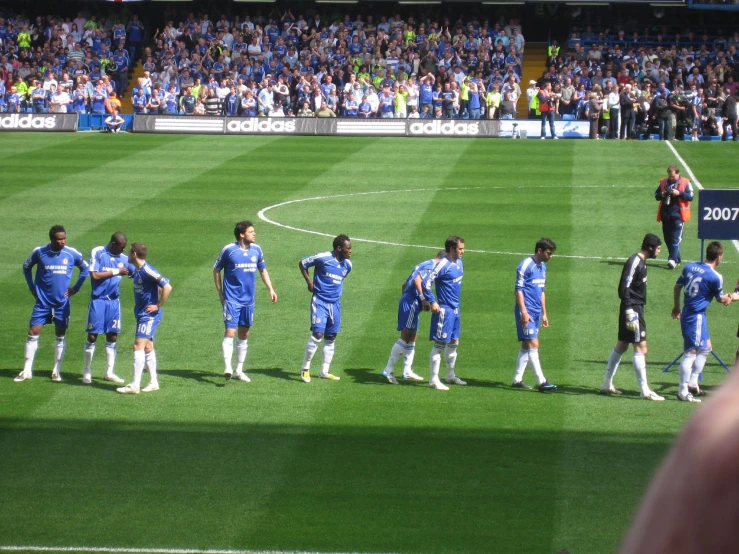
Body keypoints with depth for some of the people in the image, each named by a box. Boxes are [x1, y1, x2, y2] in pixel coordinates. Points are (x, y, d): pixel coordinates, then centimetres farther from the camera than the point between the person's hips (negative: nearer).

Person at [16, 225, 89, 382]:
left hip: (62, 303, 0)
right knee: (33, 334, -3)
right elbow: (27, 267, 11)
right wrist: (32, 287, 4)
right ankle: (27, 371, 5)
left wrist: (75, 288, 2)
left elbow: (85, 269, 9)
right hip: (43, 302, 0)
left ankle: (56, 371, 16)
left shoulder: (72, 254, -7)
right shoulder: (39, 252, -7)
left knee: (61, 337, 6)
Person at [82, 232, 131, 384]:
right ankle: (87, 372, 9)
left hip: (114, 301, 4)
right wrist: (116, 271, -13)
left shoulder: (124, 258, 4)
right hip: (98, 300, -4)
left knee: (112, 336, 7)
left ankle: (109, 372, 18)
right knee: (92, 336, -1)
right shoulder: (97, 252, -8)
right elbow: (94, 275, -15)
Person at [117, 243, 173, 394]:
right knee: (148, 347, 13)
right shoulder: (136, 270, 7)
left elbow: (167, 287, -26)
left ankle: (135, 385, -14)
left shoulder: (147, 271, -20)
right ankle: (153, 382, 21)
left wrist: (158, 305, -19)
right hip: (142, 314, 10)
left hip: (149, 315, -10)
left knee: (138, 346, -13)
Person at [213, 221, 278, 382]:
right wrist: (220, 294, 0)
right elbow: (216, 270, 1)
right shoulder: (229, 250, -9)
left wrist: (270, 289, 8)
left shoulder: (256, 250, 4)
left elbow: (263, 270, 18)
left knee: (244, 335, 10)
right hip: (232, 300, -5)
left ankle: (239, 370, 19)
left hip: (248, 300, 5)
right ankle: (228, 368, -18)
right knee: (230, 333, -15)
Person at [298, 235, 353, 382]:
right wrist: (309, 282, -6)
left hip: (335, 304, 6)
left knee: (331, 338, 10)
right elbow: (302, 263, -2)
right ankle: (305, 369, -1)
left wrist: (337, 291, 11)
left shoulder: (348, 264, 4)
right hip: (320, 302, -6)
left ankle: (325, 371, 20)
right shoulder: (323, 258, -15)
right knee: (318, 334, -14)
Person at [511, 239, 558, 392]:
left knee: (527, 345, 10)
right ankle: (541, 382, -14)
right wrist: (524, 313, -19)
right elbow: (518, 290, -13)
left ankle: (517, 379, 15)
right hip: (527, 312, -9)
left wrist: (544, 313, 22)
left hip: (536, 312, 9)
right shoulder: (526, 265, -11)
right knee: (533, 344, -11)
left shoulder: (542, 267, 15)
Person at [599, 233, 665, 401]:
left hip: (635, 309, 10)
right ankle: (645, 390, -8)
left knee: (621, 345, 15)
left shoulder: (640, 261, 14)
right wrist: (630, 312, -25)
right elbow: (624, 288, -21)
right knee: (640, 347, -9)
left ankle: (607, 384, 22)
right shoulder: (634, 262, -16)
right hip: (633, 309, -10)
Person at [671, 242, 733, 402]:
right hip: (697, 316, -8)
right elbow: (721, 299, -1)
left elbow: (677, 287, 12)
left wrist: (677, 306, 26)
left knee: (706, 347, 21)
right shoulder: (715, 277, -16)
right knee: (691, 352, -5)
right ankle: (683, 392, -4)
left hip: (687, 313, 8)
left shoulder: (690, 267, 3)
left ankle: (692, 382, 23)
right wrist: (731, 298, 21)